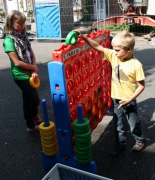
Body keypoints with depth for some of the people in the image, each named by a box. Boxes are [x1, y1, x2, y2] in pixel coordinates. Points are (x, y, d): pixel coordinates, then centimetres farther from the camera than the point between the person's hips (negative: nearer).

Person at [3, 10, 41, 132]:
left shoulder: (23, 36, 5)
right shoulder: (9, 40, -17)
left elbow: (32, 54, 5)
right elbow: (17, 62, -20)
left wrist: (34, 71, -9)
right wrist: (34, 67, -8)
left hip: (28, 74, 7)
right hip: (21, 76, -7)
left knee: (28, 100, 19)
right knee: (35, 100, 2)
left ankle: (31, 125, 35)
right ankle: (35, 116, 34)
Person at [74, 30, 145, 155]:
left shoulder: (136, 65, -20)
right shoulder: (113, 56, -8)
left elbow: (141, 86, -15)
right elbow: (98, 47, -9)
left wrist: (129, 99, -19)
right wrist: (83, 37, -19)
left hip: (129, 101, -4)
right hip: (116, 99, 4)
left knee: (134, 123, 17)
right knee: (118, 124, 18)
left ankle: (140, 140, 45)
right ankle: (120, 144, 39)